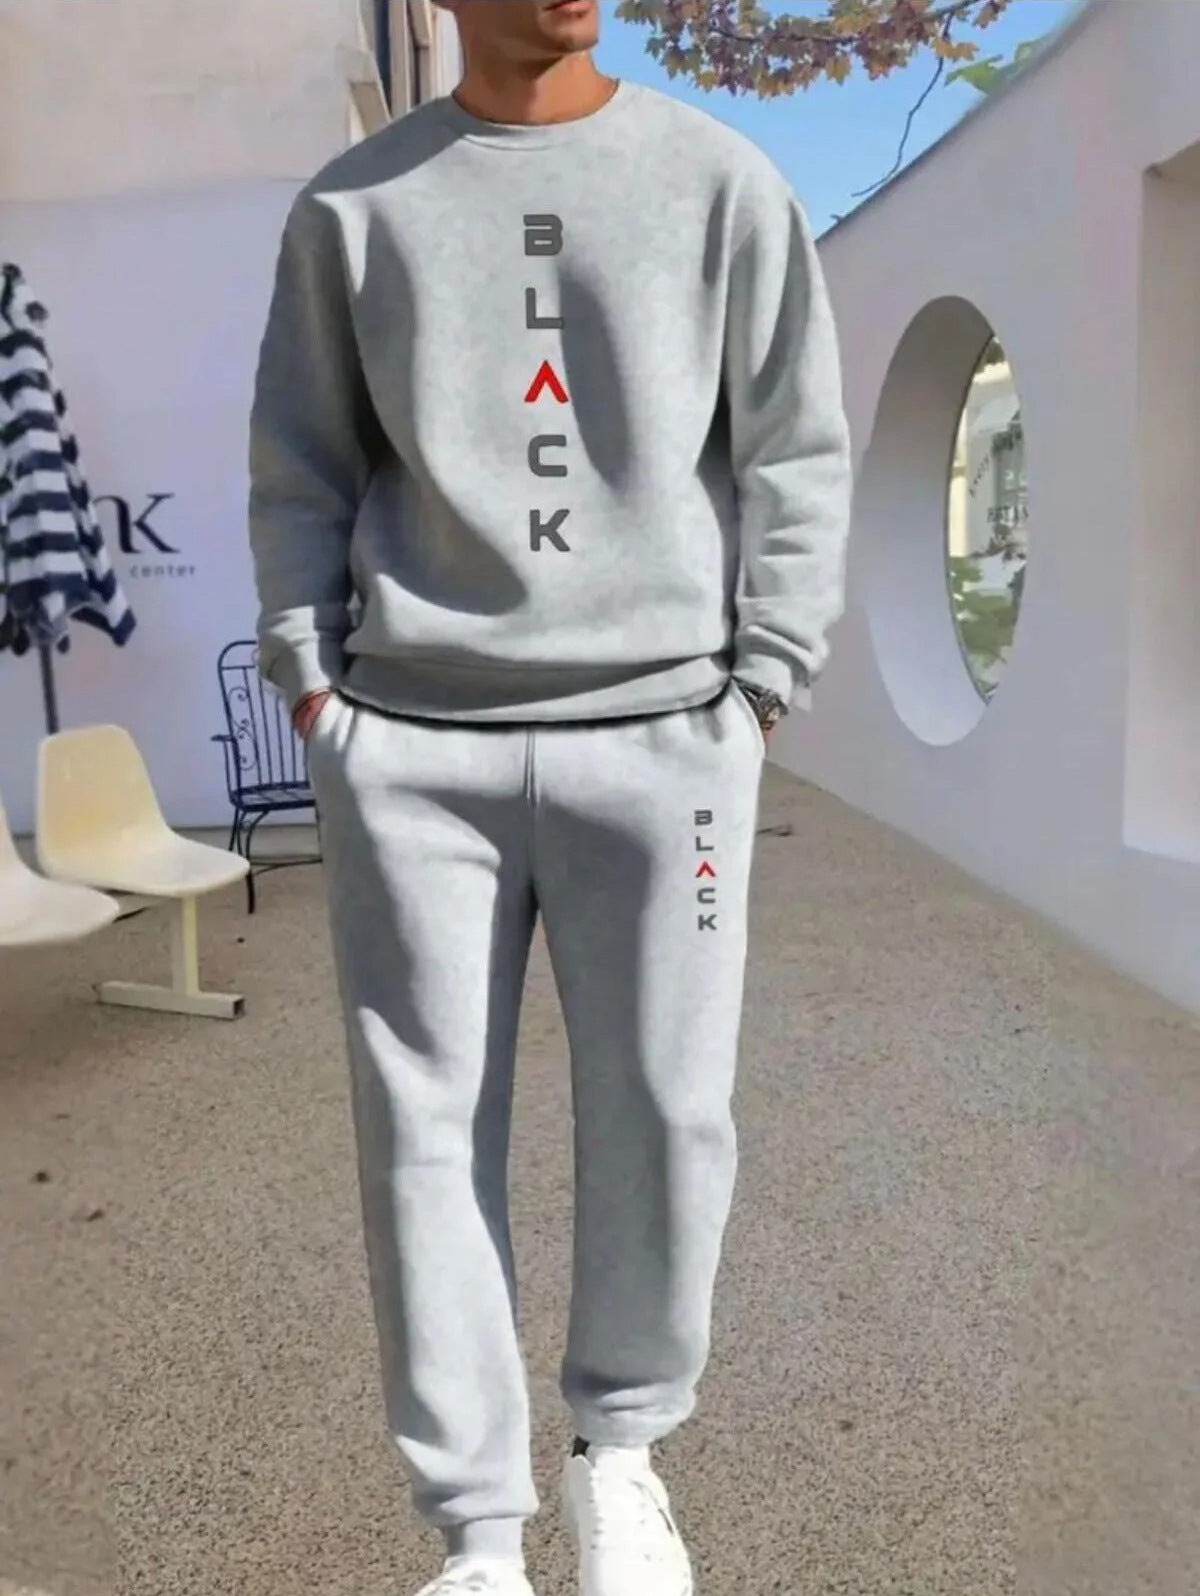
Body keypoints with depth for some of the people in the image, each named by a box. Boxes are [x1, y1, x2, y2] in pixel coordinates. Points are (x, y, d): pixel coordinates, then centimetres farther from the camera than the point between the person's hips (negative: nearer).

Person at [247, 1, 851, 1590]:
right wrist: (312, 680, 2)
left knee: (665, 1119, 2)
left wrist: (757, 684, -1)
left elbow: (796, 451, 8)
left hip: (659, 733, 0)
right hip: (409, 745, 1)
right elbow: (300, 472, 14)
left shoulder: (720, 179, 11)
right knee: (426, 1134, 2)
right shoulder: (351, 205, 13)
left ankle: (620, 1445, 30)